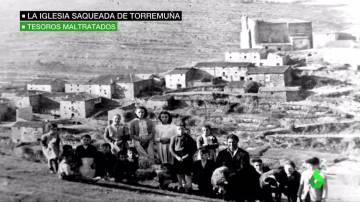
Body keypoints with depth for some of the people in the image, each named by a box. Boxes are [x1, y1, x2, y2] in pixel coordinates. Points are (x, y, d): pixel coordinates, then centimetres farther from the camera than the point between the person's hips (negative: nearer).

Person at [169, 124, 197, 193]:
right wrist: (177, 157, -11)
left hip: (187, 158, -2)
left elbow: (194, 148, 4)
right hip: (177, 158, 2)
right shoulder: (174, 138, 6)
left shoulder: (188, 138, 2)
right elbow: (171, 149, 2)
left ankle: (189, 187, 5)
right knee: (179, 173, 5)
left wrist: (188, 155, -10)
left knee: (187, 173, -5)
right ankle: (181, 186, 19)